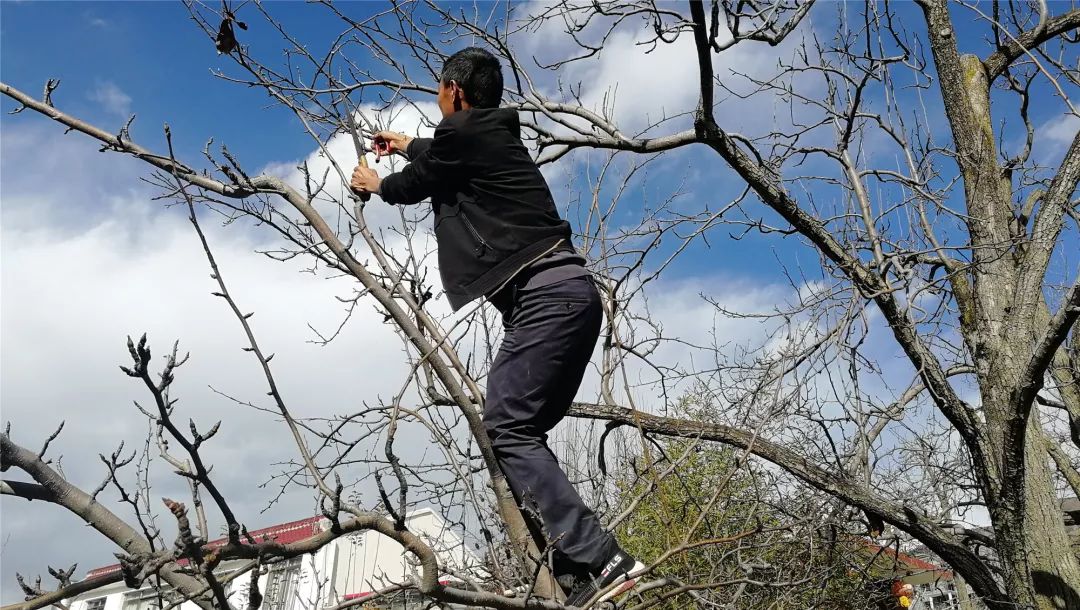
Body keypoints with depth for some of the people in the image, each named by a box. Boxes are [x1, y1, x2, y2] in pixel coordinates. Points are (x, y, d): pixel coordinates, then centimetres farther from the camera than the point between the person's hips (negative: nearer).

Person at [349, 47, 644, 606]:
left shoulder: (462, 131, -2)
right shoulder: (492, 135, 25)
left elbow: (413, 184, 13)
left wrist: (374, 184, 35)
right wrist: (406, 144, 66)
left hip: (546, 293, -10)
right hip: (567, 292, 10)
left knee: (507, 430, -14)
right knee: (519, 432, 7)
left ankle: (598, 560, -19)